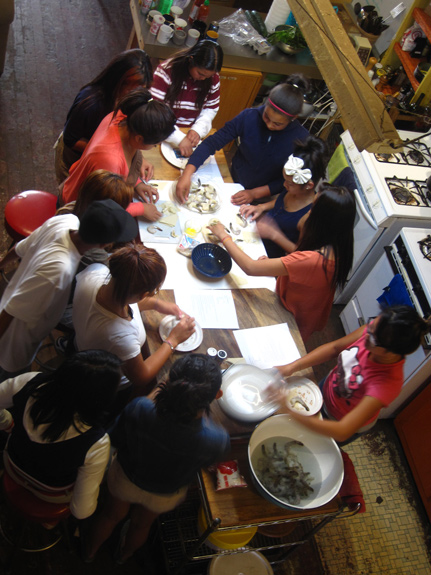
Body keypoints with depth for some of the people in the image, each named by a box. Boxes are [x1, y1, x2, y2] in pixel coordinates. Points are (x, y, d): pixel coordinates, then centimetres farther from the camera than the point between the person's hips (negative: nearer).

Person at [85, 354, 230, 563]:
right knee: (141, 524, 37)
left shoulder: (139, 408, -42)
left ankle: (91, 550, 67)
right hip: (164, 496, 1)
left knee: (112, 515, 35)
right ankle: (125, 554, 70)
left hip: (124, 479, 0)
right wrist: (202, 406, -13)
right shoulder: (216, 441, -42)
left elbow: (115, 439, -18)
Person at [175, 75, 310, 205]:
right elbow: (212, 142, -21)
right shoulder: (249, 117, -20)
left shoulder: (301, 139, -21)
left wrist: (254, 193, -19)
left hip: (264, 197, 0)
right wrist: (187, 173, -32)